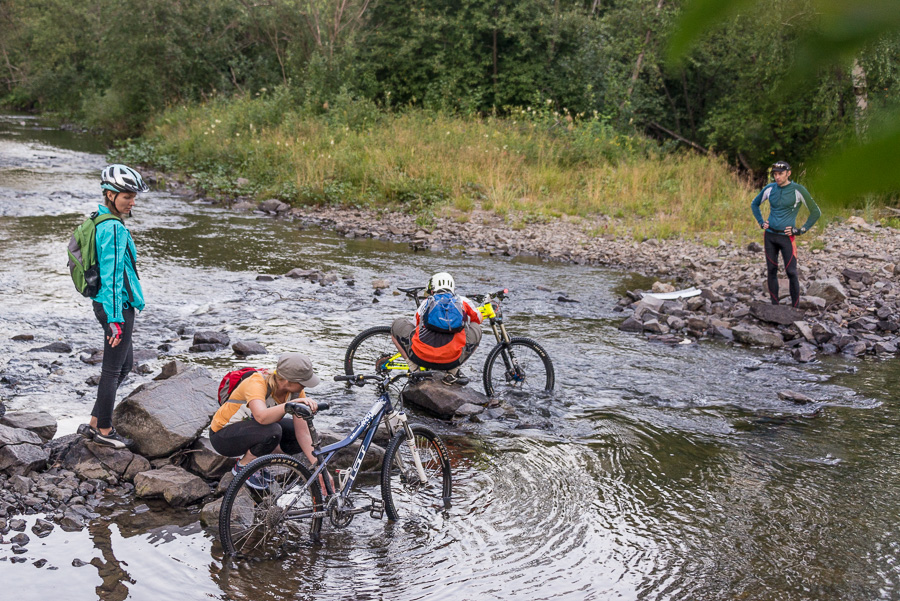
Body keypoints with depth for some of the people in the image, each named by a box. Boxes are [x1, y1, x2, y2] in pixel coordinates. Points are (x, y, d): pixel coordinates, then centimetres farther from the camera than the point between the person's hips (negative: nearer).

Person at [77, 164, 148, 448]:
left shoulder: (100, 222, 12)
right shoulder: (114, 229, -21)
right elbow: (112, 276, -23)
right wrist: (115, 319, -23)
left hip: (105, 303, 10)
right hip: (118, 306, -10)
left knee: (125, 364, 19)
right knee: (113, 369, 2)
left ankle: (94, 423, 24)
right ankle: (104, 430, 15)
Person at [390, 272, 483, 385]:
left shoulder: (425, 303, 21)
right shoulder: (463, 301, 18)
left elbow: (414, 326, 35)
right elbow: (478, 319, 37)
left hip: (421, 358, 1)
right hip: (451, 361, 0)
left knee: (397, 324, 27)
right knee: (476, 329, 28)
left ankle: (414, 369, 12)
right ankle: (453, 372, 14)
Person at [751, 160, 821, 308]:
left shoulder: (798, 190, -8)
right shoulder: (769, 189, 4)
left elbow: (816, 212, -3)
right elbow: (754, 204, 23)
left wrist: (801, 230, -7)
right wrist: (761, 222, 10)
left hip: (786, 237, -4)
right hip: (770, 235, 4)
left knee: (791, 272, -7)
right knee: (771, 271, 6)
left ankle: (795, 307, 0)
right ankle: (774, 306, 14)